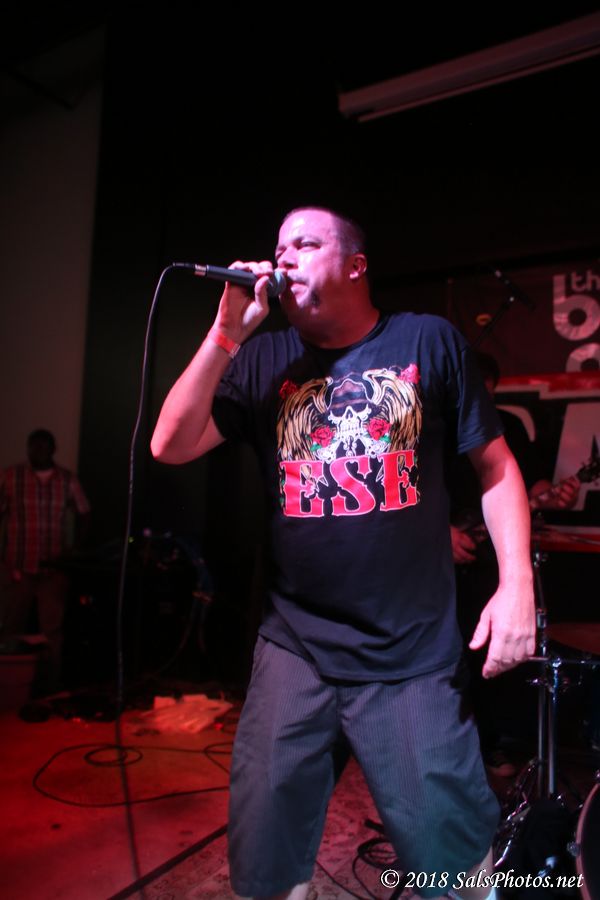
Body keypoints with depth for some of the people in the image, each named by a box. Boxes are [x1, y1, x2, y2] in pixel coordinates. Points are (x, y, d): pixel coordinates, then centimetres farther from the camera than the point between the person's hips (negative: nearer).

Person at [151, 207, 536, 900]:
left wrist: (517, 583, -6)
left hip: (414, 656, -2)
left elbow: (494, 464, 3)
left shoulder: (429, 341, 0)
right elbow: (171, 447, -4)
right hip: (294, 651, 3)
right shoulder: (263, 360, 4)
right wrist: (226, 334, -11)